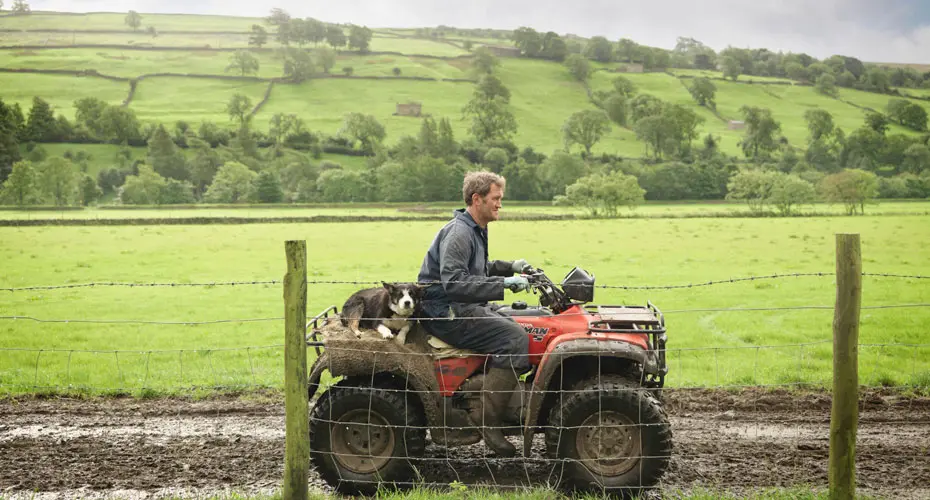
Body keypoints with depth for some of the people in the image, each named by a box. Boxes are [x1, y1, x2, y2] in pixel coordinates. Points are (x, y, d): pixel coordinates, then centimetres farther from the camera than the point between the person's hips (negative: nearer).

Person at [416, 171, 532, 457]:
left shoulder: (475, 231, 16)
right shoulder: (458, 233, -17)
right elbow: (454, 283, -29)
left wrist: (509, 267, 14)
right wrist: (504, 283, -30)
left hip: (462, 308, 11)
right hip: (446, 313, -11)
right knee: (514, 338, -23)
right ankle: (486, 417, -22)